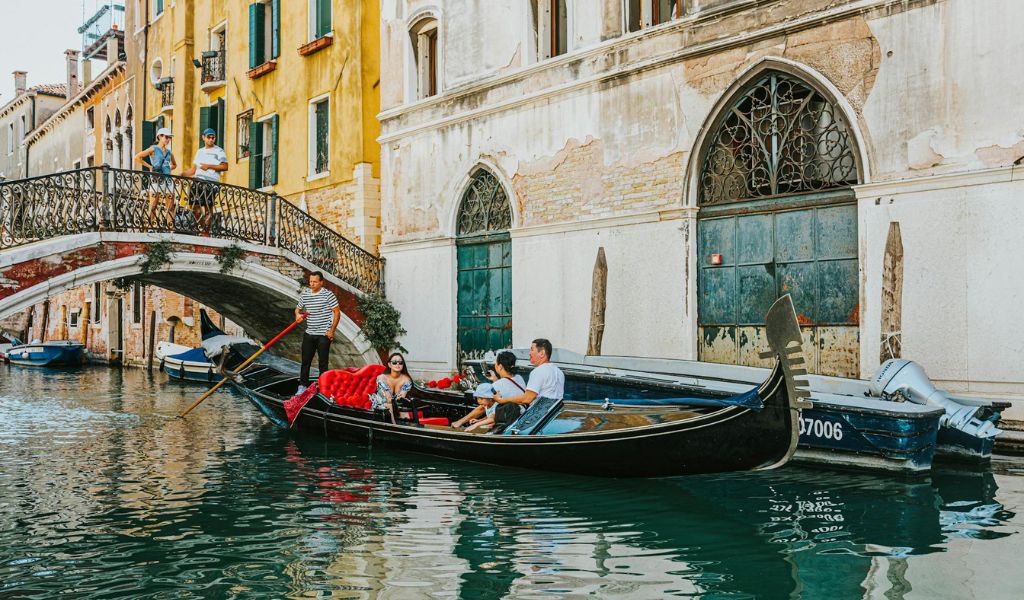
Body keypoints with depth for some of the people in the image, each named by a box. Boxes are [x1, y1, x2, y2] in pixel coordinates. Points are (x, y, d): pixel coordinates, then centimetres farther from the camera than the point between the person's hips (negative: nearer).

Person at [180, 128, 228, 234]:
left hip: (211, 182, -6)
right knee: (194, 205, -2)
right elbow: (193, 169, 24)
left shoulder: (219, 151, 5)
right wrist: (181, 174, 11)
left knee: (208, 207, -7)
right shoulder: (200, 151, 23)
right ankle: (201, 227, 12)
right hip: (197, 181, 6)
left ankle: (206, 232, -5)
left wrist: (209, 166, -13)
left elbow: (225, 167, -6)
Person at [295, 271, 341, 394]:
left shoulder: (328, 295, -9)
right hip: (309, 334, 5)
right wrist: (298, 314, -5)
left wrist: (331, 331, -11)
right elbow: (298, 309, 21)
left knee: (323, 362, 2)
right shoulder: (304, 295, 6)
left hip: (324, 335, -5)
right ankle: (303, 386, 16)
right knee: (305, 360, 7)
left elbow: (337, 313, -7)